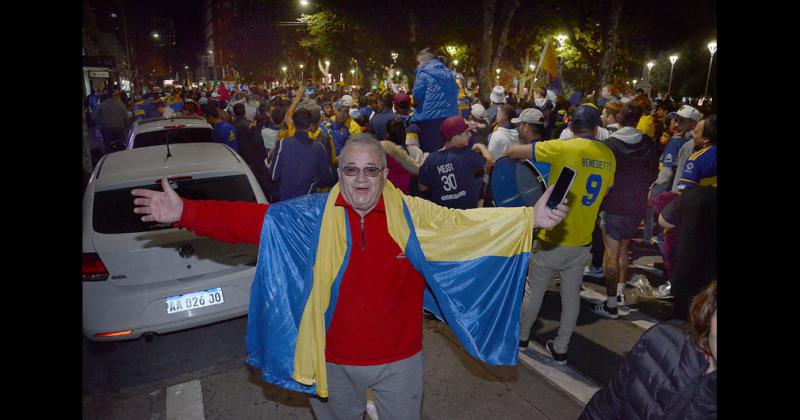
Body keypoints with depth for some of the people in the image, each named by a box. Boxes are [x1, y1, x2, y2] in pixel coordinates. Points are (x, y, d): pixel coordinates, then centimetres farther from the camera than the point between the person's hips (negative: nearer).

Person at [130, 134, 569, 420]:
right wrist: (184, 212, -21)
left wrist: (529, 218, -25)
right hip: (333, 360, 1)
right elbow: (250, 219, -13)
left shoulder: (412, 214, -12)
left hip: (399, 358, 0)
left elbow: (467, 224, -15)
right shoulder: (312, 215, -11)